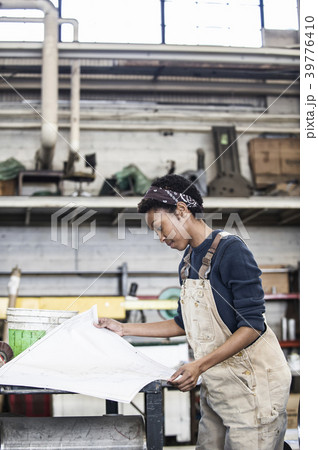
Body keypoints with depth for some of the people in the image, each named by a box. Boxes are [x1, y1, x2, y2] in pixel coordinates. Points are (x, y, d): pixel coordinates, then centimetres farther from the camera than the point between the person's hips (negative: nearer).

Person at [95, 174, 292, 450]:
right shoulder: (187, 262, 10)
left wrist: (200, 366, -27)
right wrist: (124, 329, 14)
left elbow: (252, 325, -19)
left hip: (251, 381, -7)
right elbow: (184, 324, 17)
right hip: (216, 383, 8)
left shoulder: (230, 249, -16)